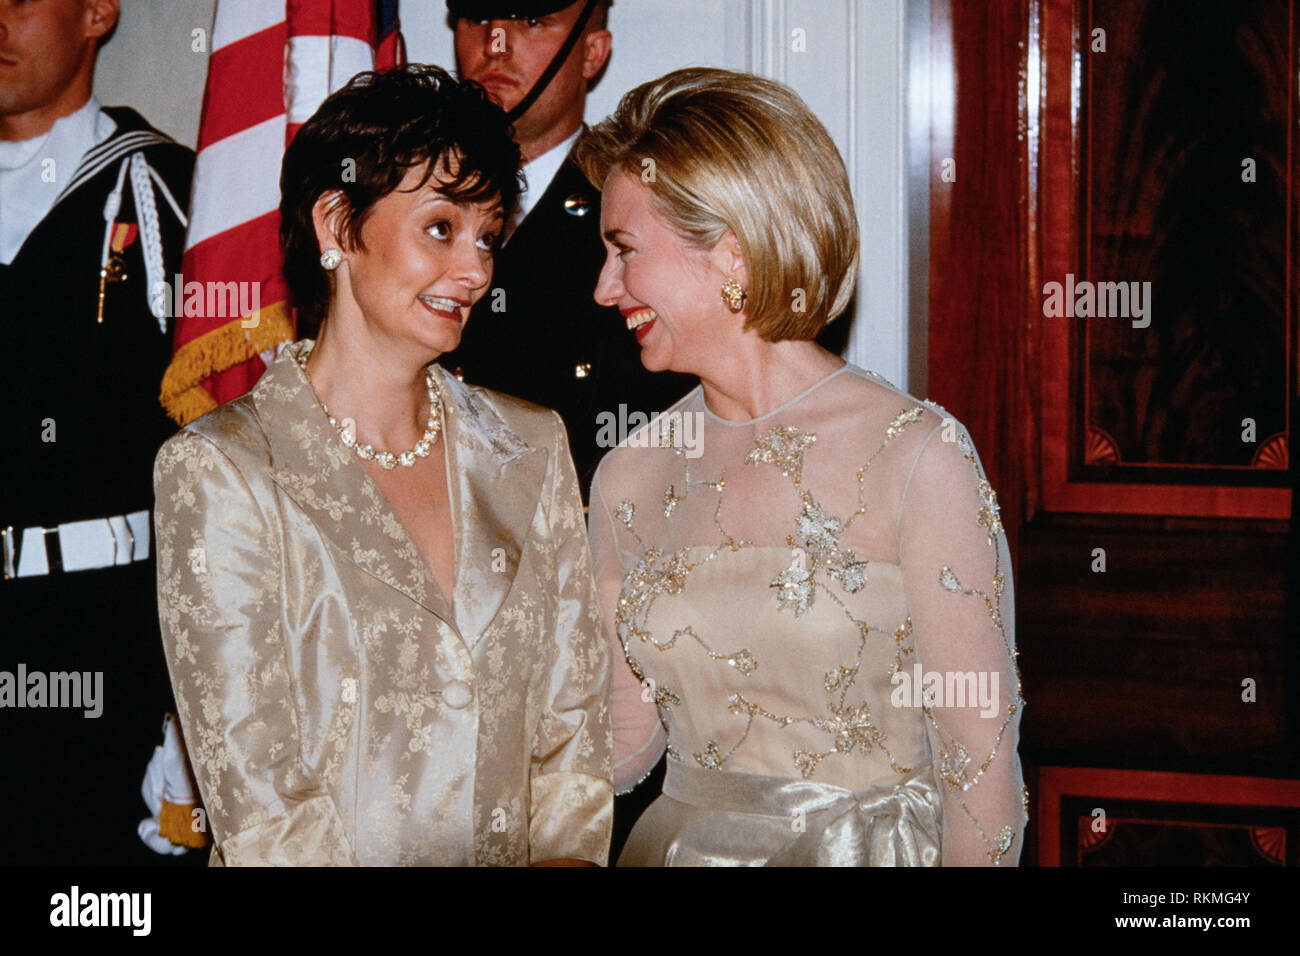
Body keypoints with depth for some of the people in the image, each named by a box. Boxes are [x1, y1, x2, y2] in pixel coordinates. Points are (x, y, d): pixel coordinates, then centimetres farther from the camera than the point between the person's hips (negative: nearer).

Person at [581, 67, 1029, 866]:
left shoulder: (919, 459, -10)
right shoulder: (630, 478, 4)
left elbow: (981, 767, -8)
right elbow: (623, 742, 11)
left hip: (870, 851, -3)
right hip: (681, 846, 4)